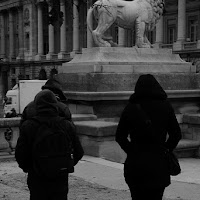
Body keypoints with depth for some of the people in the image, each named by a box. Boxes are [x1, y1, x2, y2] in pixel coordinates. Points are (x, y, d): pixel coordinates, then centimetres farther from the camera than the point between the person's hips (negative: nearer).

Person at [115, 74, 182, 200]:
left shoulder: (131, 108, -1)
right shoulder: (165, 107, -2)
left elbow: (120, 136, 1)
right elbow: (176, 134, 1)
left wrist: (132, 151, 9)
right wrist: (165, 150, 11)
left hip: (135, 165, 0)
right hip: (158, 165, 0)